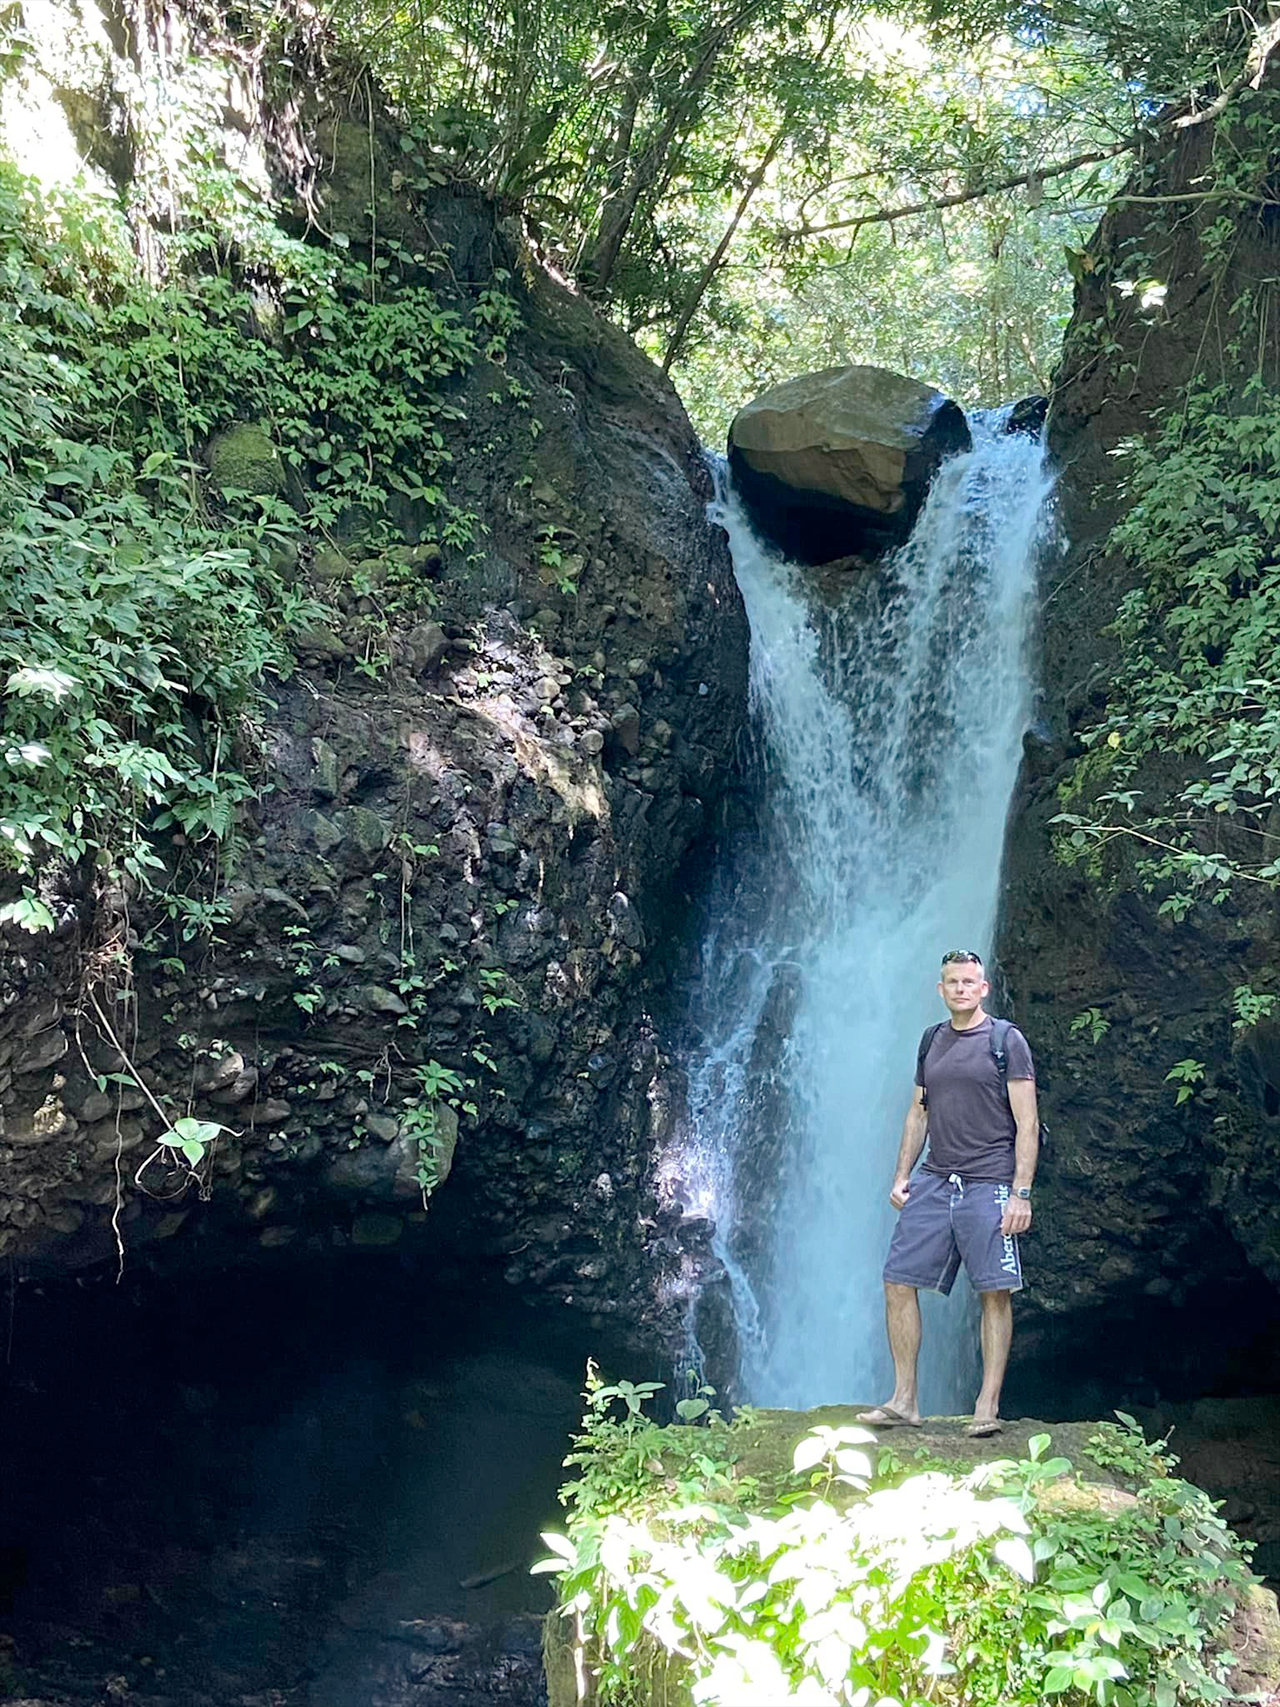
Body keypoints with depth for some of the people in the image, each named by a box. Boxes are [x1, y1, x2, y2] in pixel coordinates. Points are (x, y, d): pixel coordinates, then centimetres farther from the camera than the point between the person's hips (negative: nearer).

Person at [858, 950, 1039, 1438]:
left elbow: (1027, 1123, -6)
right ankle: (904, 1401, 10)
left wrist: (1021, 1193, -13)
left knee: (995, 1294, -3)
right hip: (934, 1182, 5)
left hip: (988, 1184, -5)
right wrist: (901, 1175, 11)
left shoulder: (1007, 1041, -2)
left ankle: (987, 1407, 6)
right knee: (898, 1283, 1)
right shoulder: (932, 1041, 14)